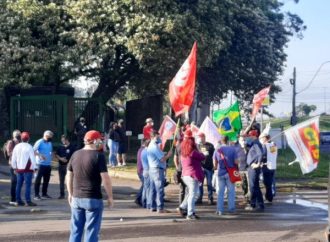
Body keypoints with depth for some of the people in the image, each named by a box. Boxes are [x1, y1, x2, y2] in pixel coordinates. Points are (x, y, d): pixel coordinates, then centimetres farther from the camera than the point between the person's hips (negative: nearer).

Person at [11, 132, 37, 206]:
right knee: (28, 185, -6)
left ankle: (18, 200, 12)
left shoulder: (16, 147, 7)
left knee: (19, 185, 11)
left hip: (19, 169, 6)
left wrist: (14, 167, 20)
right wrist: (34, 168, -3)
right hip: (28, 169, -6)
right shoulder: (29, 147, -11)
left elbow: (13, 158, 12)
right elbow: (33, 158, -11)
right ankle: (28, 201, -9)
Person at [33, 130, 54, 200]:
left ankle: (44, 194, 19)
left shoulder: (50, 143, 15)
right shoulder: (39, 142, -8)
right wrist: (40, 155, -26)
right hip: (41, 164, -7)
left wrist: (51, 154, 6)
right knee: (38, 179, -4)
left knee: (46, 179, 10)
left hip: (48, 164, 7)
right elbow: (33, 151, -16)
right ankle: (36, 195, -2)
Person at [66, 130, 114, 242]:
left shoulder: (75, 155, 7)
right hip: (93, 199, -5)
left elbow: (69, 176, 13)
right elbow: (105, 178, -14)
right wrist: (110, 197, -5)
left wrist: (70, 194, 22)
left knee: (75, 230, 12)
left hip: (76, 198, 6)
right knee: (91, 231, 0)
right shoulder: (98, 156, -11)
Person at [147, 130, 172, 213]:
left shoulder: (150, 146, 16)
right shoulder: (155, 146, -15)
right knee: (160, 189, -8)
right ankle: (160, 208, -9)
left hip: (151, 169, 10)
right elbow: (162, 159, -17)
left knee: (153, 189, 13)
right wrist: (168, 154, -3)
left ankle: (153, 206, 17)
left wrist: (165, 154, 9)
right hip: (157, 169, -10)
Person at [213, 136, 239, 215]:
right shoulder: (232, 149, -8)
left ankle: (220, 209, 5)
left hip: (220, 173, 2)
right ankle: (231, 208, 10)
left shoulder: (217, 150, 1)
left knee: (220, 192, 6)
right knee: (231, 191, 8)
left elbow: (215, 163, 5)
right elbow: (236, 162, -9)